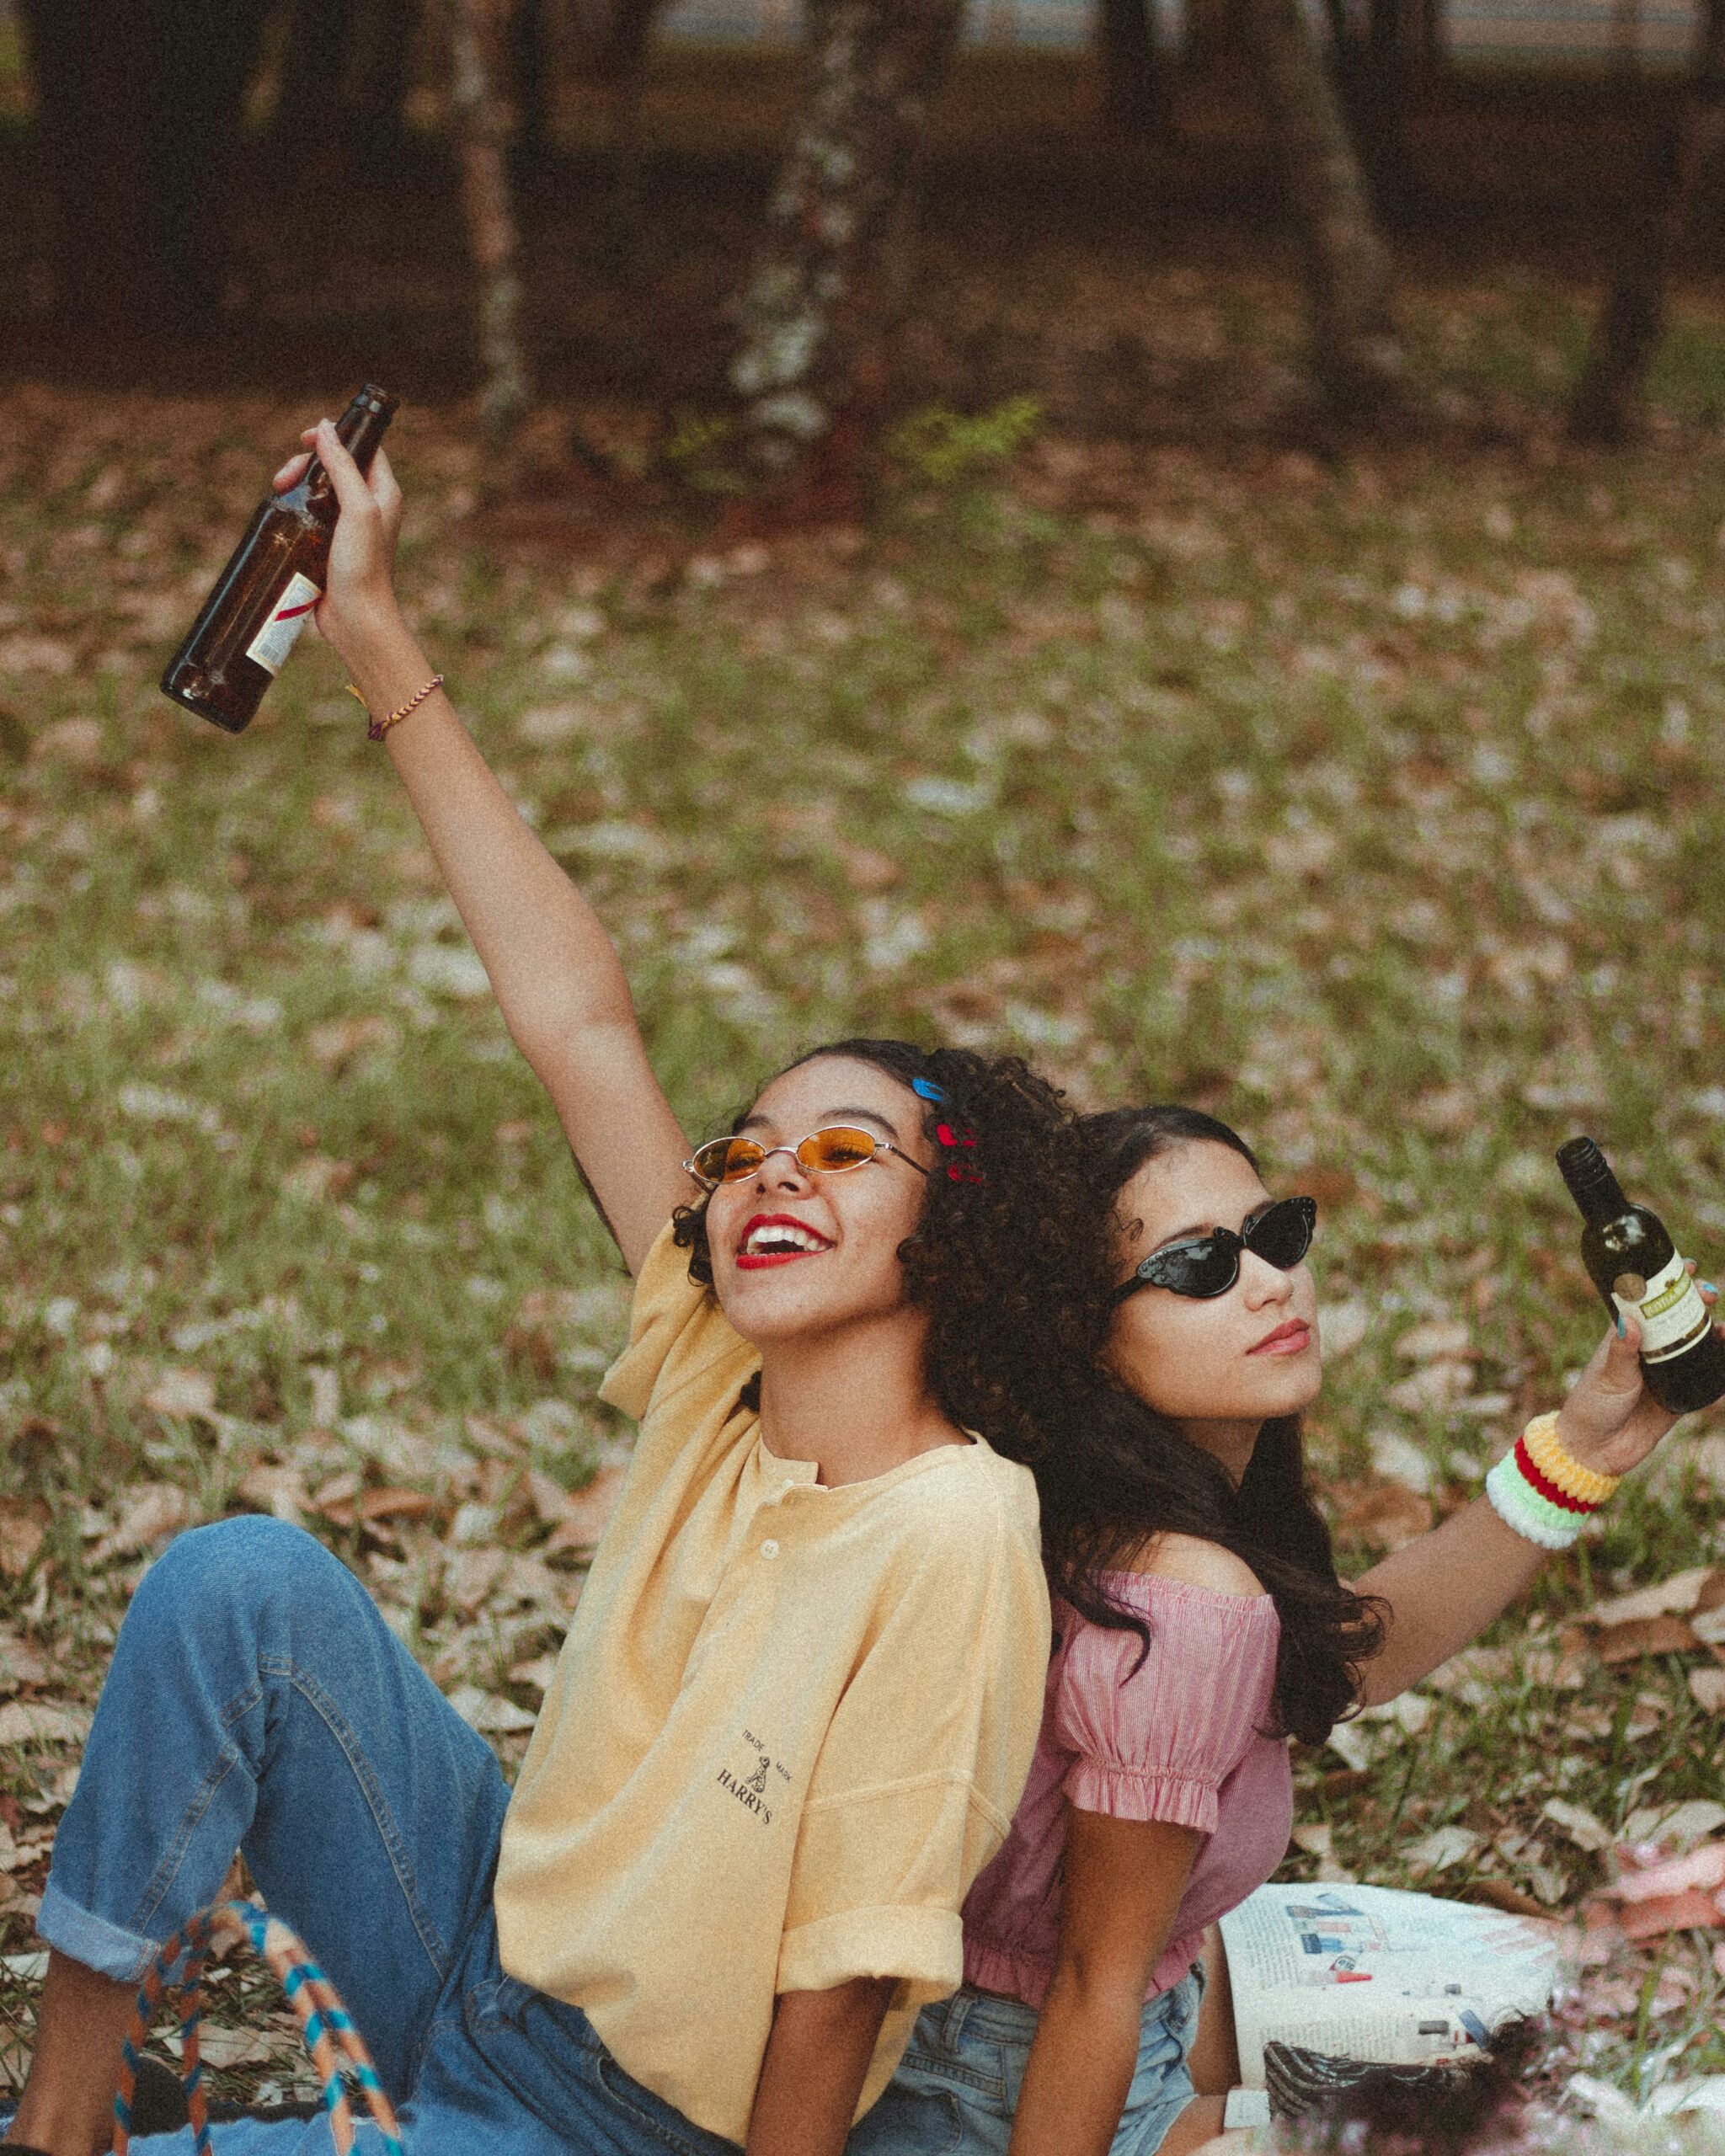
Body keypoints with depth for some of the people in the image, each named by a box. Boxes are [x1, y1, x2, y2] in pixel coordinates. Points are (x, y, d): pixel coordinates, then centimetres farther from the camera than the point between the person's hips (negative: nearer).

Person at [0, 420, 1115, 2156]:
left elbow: (845, 1969, -21)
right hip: (496, 1940, 7)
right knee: (246, 1581, -11)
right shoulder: (721, 1384, -6)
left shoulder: (951, 1529, -25)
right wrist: (380, 648, -2)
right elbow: (577, 1018, -5)